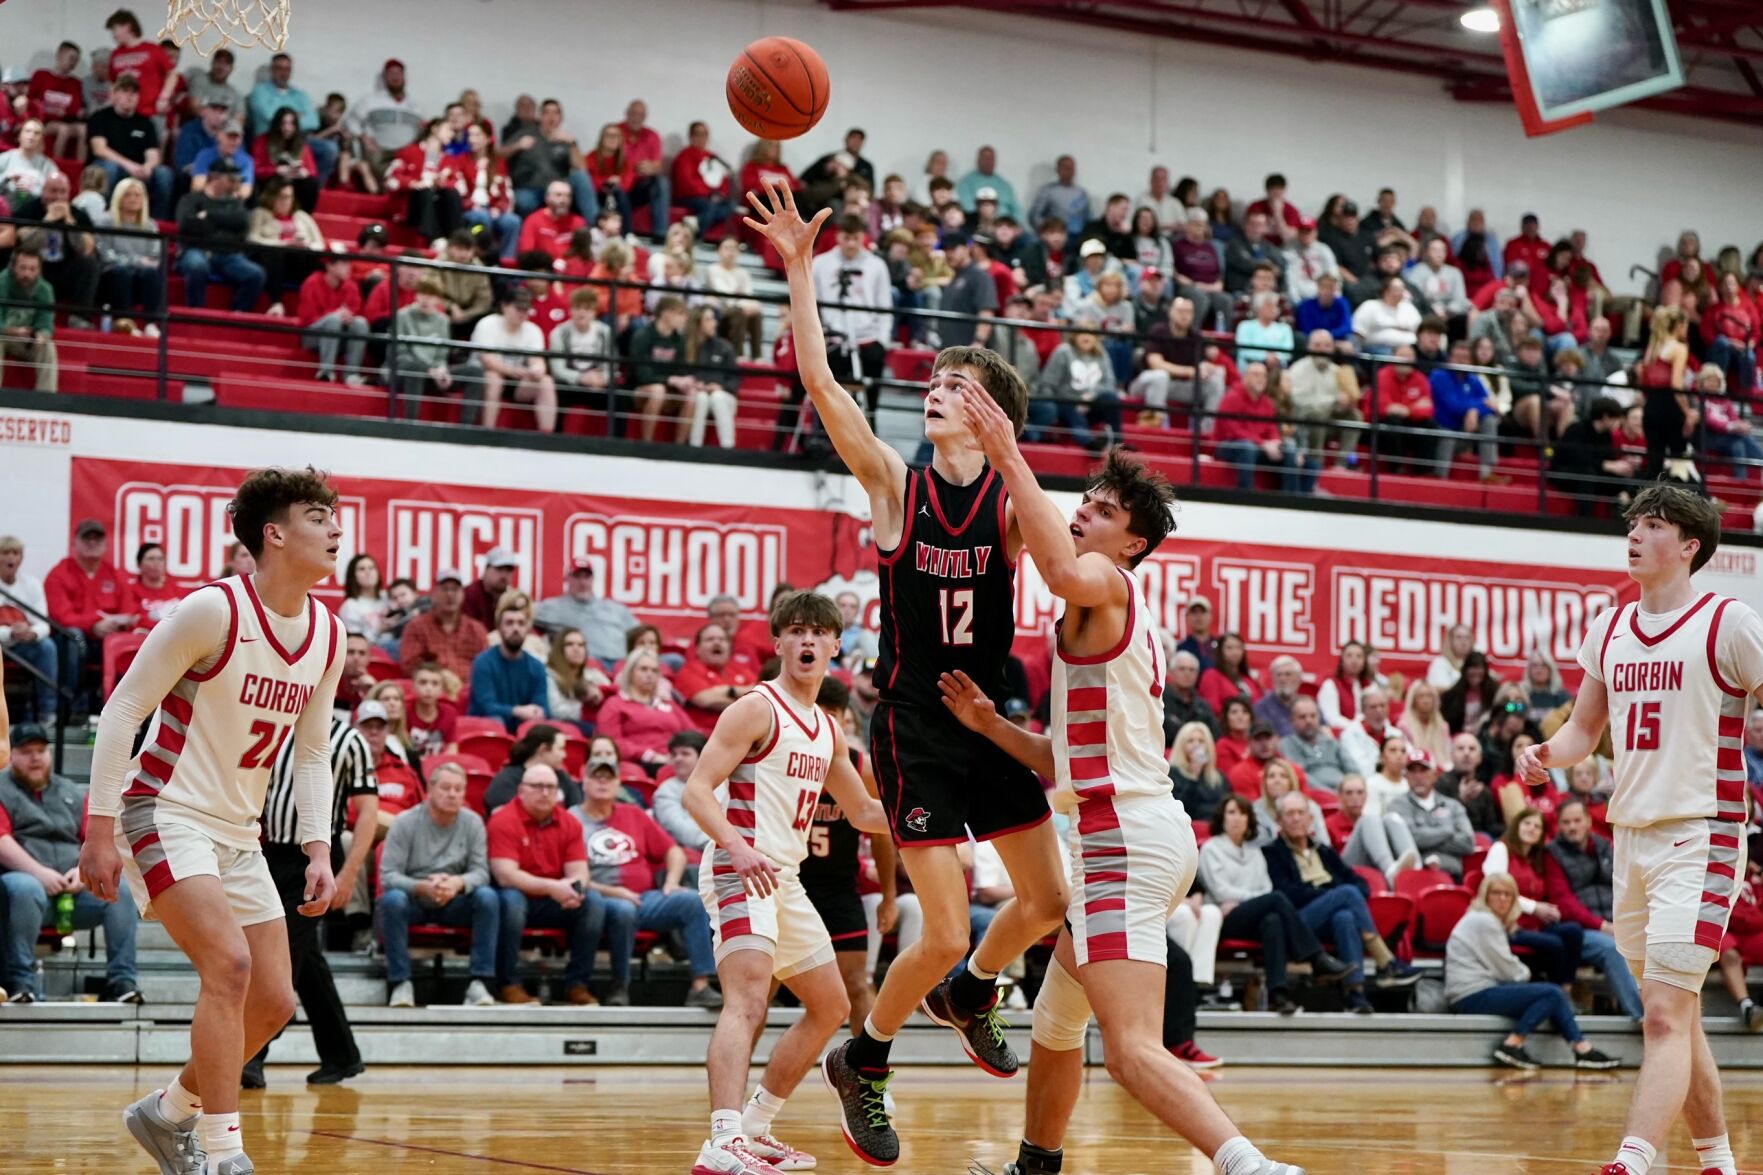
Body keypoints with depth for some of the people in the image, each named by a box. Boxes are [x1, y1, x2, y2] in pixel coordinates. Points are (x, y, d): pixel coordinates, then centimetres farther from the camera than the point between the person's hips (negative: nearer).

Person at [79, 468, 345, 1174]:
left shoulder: (327, 637, 4)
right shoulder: (214, 611, -17)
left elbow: (311, 752, 15)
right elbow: (121, 710, -13)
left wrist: (319, 849, 4)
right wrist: (101, 829, -17)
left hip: (239, 835, 8)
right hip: (167, 815, -8)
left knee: (274, 1002, 5)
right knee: (230, 963, -25)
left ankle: (170, 1112, 27)